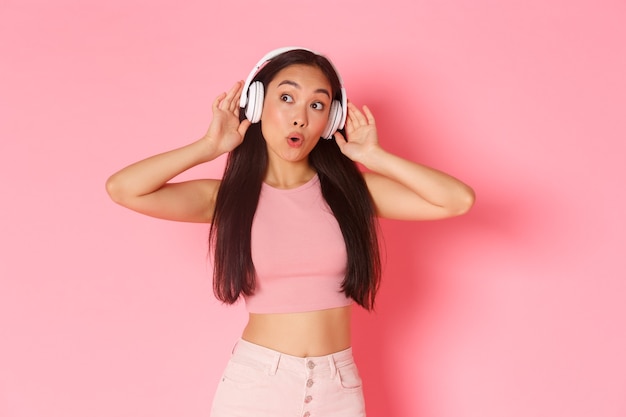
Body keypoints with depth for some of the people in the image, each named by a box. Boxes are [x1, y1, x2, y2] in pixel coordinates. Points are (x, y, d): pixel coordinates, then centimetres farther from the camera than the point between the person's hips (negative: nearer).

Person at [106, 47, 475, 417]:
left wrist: (373, 157, -7)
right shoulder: (228, 197, -3)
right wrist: (209, 147, -8)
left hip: (338, 387, 2)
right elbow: (122, 188, -15)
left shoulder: (350, 189, -1)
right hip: (254, 383, -1)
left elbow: (459, 200, -9)